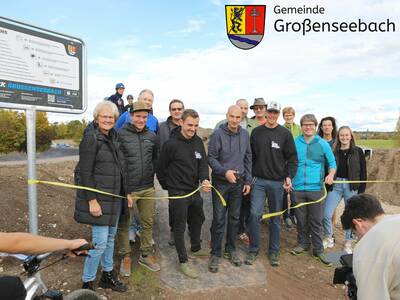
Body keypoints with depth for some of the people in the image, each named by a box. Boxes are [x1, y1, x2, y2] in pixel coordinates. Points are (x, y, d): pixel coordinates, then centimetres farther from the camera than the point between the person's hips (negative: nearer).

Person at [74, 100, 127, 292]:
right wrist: (92, 200, -20)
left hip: (114, 197, 8)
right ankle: (87, 283, 16)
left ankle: (108, 275, 33)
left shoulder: (113, 137, 9)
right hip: (99, 198, -8)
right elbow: (85, 172, -17)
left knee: (110, 237, 17)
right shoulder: (91, 138, -14)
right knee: (100, 241, -4)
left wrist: (124, 193, 15)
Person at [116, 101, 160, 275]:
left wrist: (150, 175, 10)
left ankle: (146, 255, 31)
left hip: (148, 188, 5)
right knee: (124, 224, 9)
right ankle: (125, 257, 28)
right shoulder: (121, 134, -9)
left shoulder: (151, 136, 7)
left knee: (148, 223, 14)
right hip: (127, 189, -4)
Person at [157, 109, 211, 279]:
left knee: (198, 219, 22)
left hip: (194, 190, 7)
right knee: (180, 226, 6)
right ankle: (183, 261, 22)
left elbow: (203, 163, -1)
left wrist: (204, 179, -20)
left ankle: (196, 248, 47)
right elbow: (161, 168, -9)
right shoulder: (171, 144, -17)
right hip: (178, 193, -7)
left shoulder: (198, 142, 1)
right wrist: (167, 186, 2)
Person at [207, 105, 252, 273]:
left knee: (234, 218, 14)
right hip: (220, 183, -4)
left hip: (238, 183, 4)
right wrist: (224, 171, -24)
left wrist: (248, 180, 6)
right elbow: (211, 158, -10)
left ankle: (230, 249, 30)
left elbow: (248, 159, 8)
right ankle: (216, 253, 16)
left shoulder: (245, 134, 2)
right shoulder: (218, 134, -11)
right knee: (218, 219, 1)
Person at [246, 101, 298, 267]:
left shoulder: (285, 133, 0)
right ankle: (253, 250, 12)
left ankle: (274, 251, 24)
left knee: (276, 217, 9)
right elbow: (251, 156, 9)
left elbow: (292, 157, 2)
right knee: (254, 214, -6)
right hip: (258, 180, 1)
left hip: (277, 182, 0)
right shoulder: (256, 132, 5)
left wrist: (289, 176, -10)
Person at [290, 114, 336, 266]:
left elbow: (332, 163, 7)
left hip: (315, 188, -1)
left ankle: (318, 249, 19)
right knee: (301, 219, 12)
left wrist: (331, 175, -12)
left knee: (316, 220, 6)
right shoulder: (294, 143, 2)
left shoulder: (323, 144, 1)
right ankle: (303, 243, 30)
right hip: (297, 188, 1)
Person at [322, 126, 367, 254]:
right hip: (336, 185, 1)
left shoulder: (358, 151, 0)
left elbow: (363, 172, 0)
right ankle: (329, 238, 20)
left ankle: (348, 243, 26)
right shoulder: (334, 151, 2)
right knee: (326, 214, -4)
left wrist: (361, 190, -4)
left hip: (352, 187, -1)